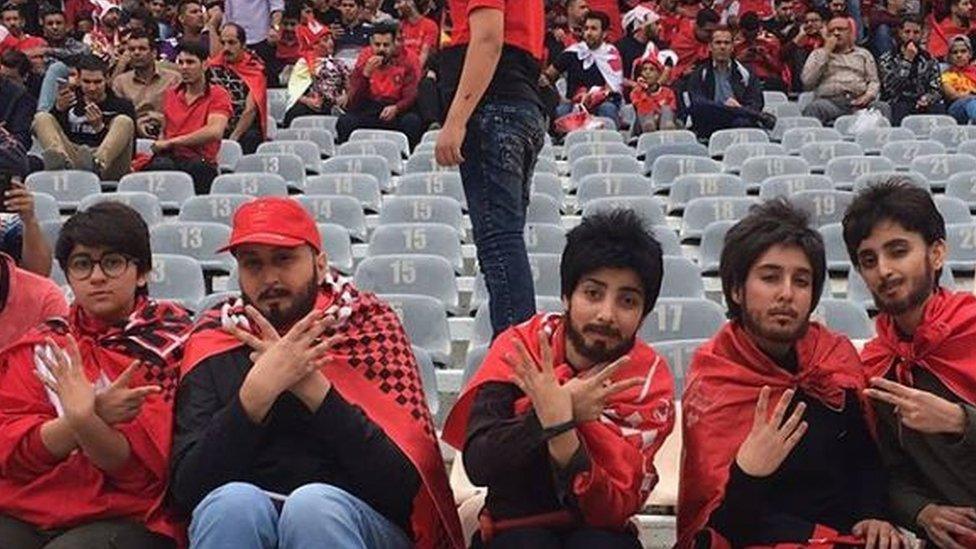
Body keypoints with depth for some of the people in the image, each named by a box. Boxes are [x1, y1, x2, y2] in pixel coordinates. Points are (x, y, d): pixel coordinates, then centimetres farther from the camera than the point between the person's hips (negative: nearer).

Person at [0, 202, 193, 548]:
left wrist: (84, 421, -25)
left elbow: (144, 467, -6)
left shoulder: (171, 342, 3)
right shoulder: (42, 344, 14)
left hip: (127, 517, -4)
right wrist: (95, 415, -16)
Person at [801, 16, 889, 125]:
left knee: (882, 108, -29)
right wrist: (826, 52, 5)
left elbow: (874, 81, 18)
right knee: (813, 108, -37)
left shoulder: (863, 54, 26)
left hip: (858, 102, 2)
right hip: (829, 101, -2)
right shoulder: (818, 54, 21)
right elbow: (807, 81, 4)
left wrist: (868, 95, -6)